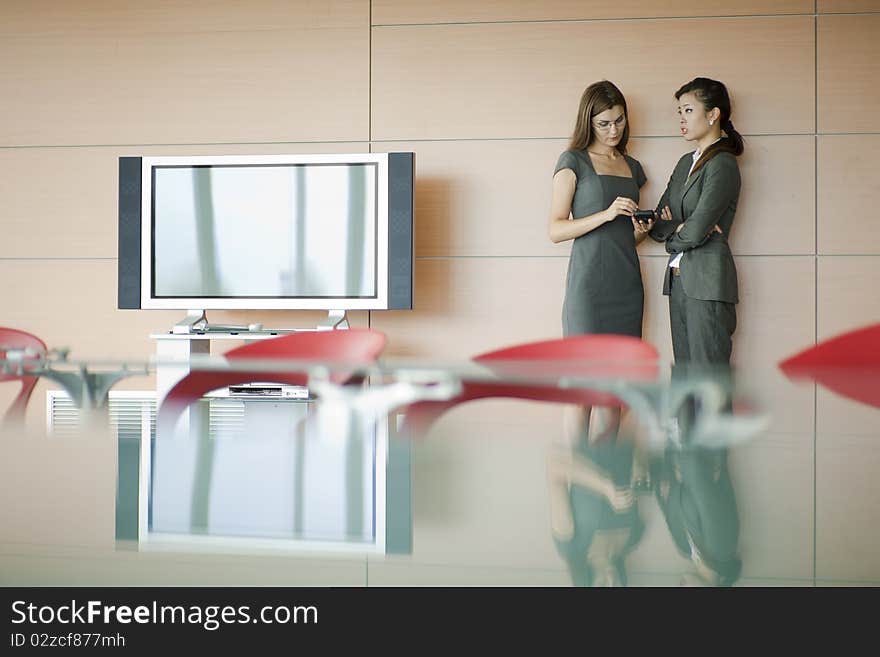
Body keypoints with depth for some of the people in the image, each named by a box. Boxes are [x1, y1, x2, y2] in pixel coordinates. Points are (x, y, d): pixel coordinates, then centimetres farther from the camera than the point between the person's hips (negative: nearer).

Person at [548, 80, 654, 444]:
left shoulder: (632, 167, 18)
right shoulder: (574, 162, 1)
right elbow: (556, 230, -7)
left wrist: (642, 229, 3)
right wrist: (606, 214, -17)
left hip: (626, 283, 6)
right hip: (589, 282, -6)